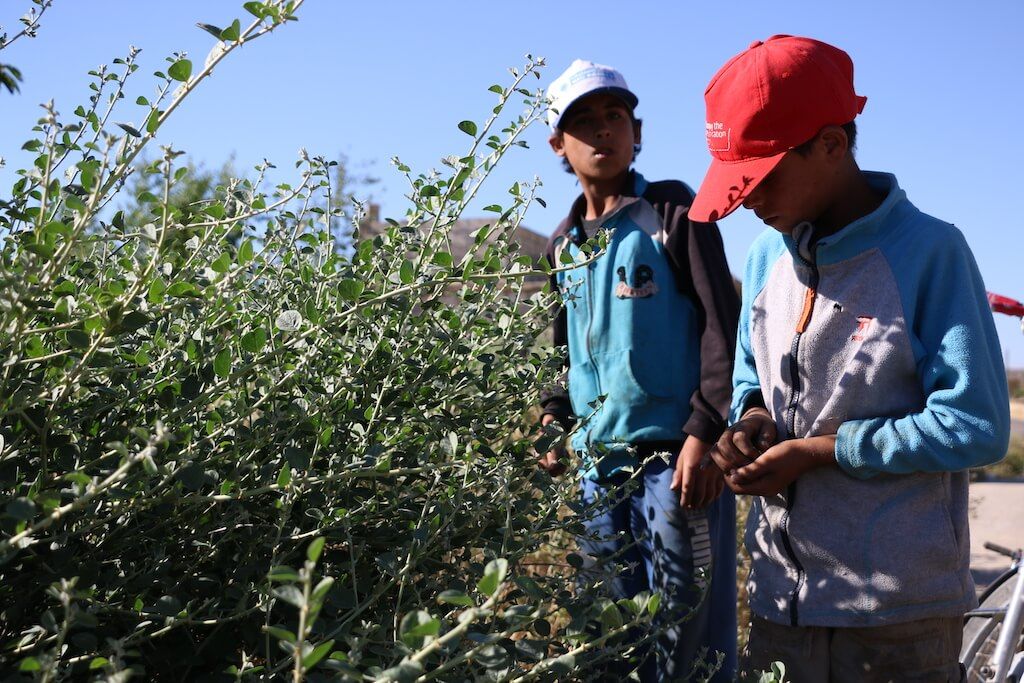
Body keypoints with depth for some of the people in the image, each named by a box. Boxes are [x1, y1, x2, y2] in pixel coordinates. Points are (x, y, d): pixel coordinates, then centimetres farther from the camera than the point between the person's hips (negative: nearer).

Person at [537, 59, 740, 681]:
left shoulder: (672, 211, -2)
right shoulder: (564, 243, 15)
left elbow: (721, 327, -8)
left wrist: (705, 433, -15)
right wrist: (555, 418, 11)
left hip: (674, 456, -5)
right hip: (599, 463, 6)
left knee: (686, 633, -2)